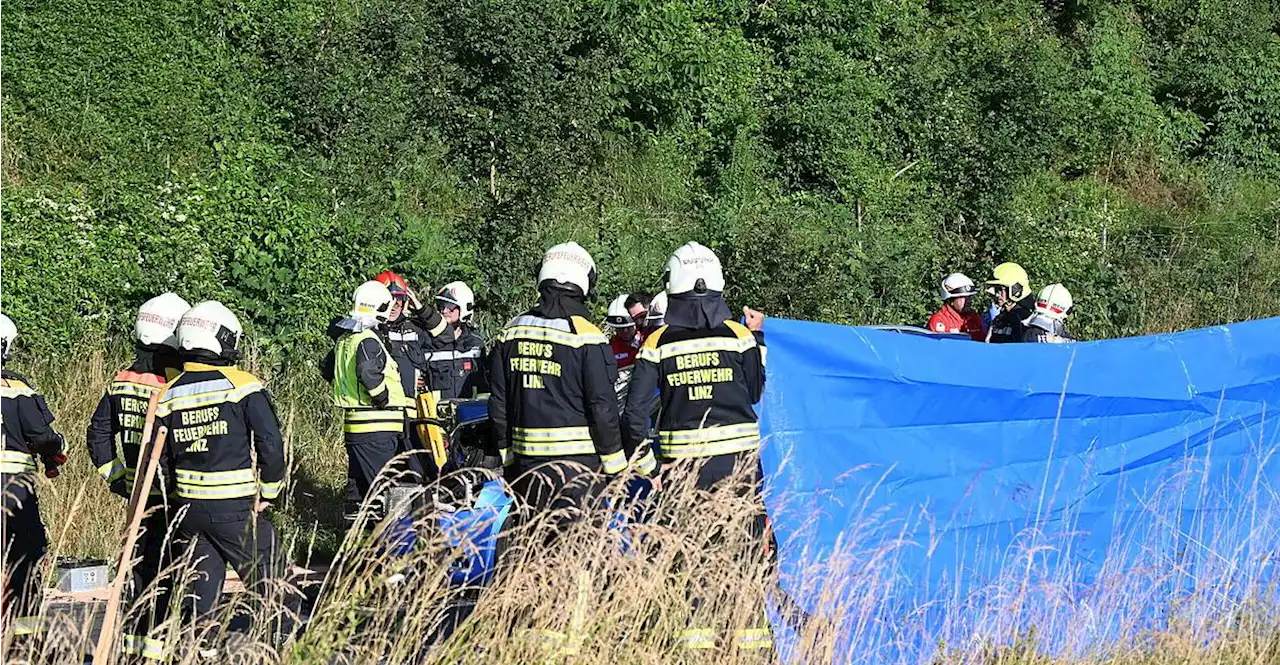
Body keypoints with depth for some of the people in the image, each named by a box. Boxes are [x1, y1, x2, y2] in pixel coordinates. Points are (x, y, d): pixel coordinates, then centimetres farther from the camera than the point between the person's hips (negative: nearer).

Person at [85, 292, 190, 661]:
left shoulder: (122, 381, 5)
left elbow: (98, 433, 9)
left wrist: (115, 477, 13)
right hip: (171, 492, -7)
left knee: (144, 562, 17)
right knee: (167, 565, -1)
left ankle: (135, 638, 22)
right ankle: (157, 643, -1)